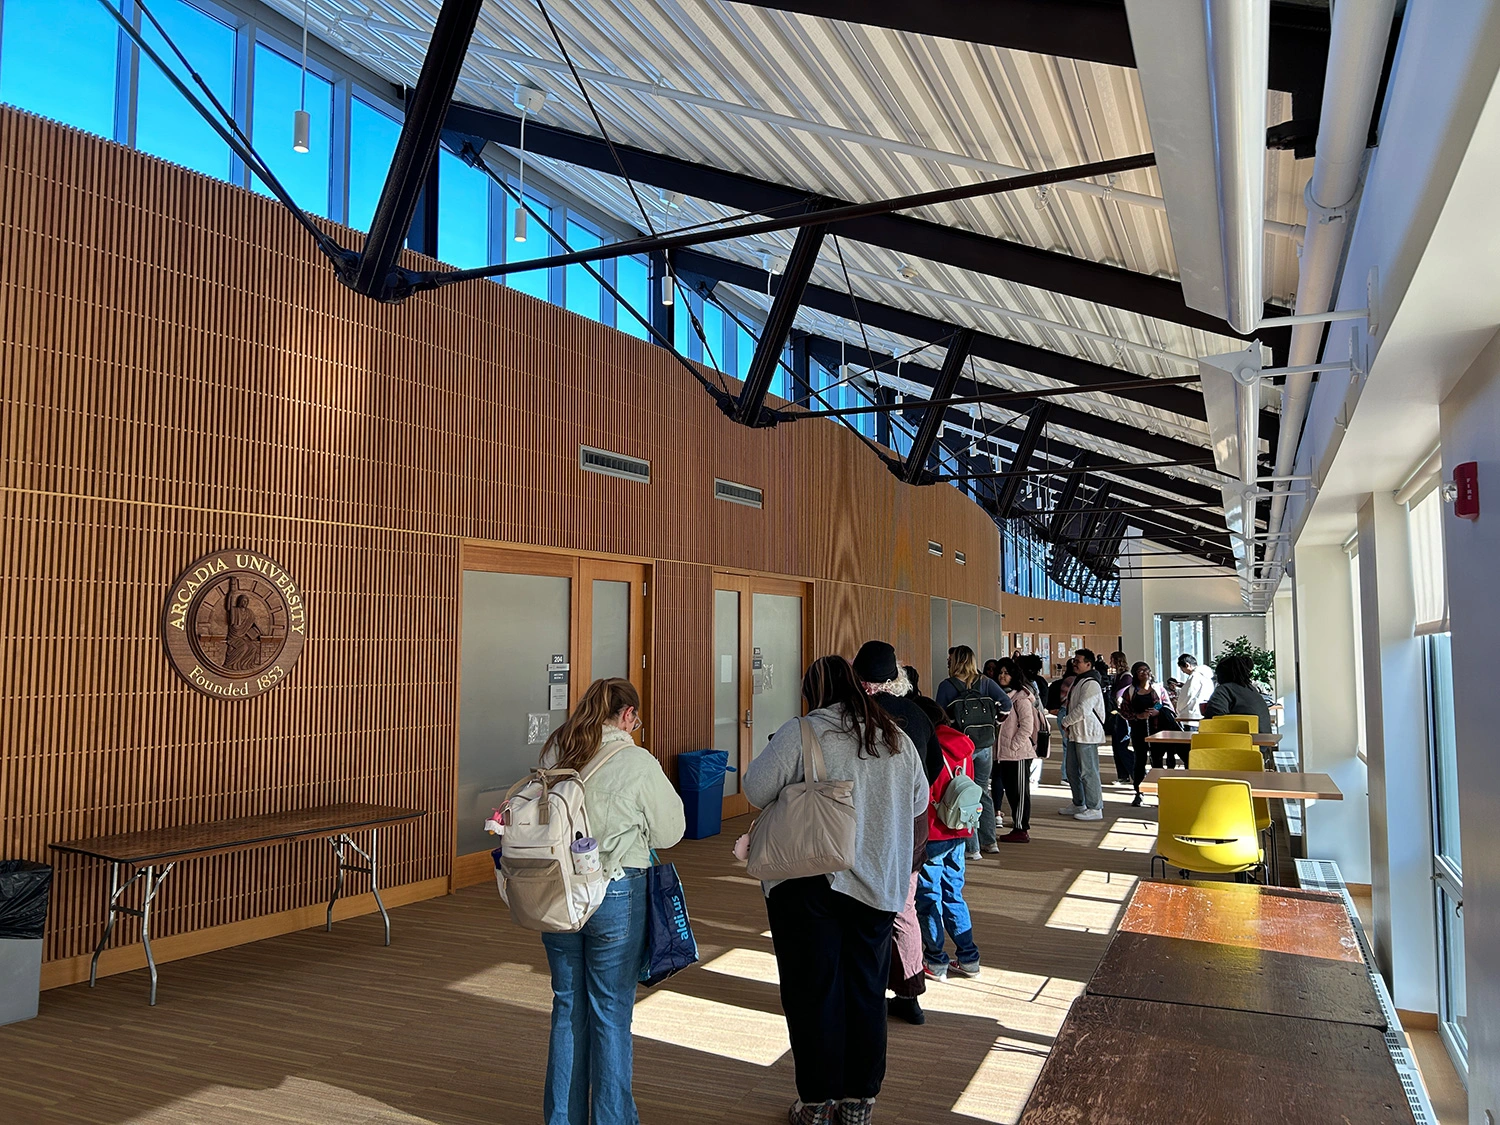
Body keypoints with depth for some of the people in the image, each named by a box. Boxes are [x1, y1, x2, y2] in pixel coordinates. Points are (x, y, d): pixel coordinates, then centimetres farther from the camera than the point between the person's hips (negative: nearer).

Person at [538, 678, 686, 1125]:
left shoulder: (554, 752, -1)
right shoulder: (637, 762, -15)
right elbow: (669, 829, -6)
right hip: (616, 895, -5)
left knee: (568, 1006, 18)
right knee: (611, 1011, 9)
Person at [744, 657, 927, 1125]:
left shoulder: (800, 734, -10)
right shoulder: (897, 739, 6)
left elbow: (755, 791, -8)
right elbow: (919, 814, 12)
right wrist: (895, 862, 25)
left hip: (807, 884, -4)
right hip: (878, 887, 4)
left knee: (812, 991, 8)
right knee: (866, 990, 15)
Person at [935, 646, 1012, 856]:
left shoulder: (946, 686, -7)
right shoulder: (985, 682, 2)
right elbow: (1006, 702, -7)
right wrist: (995, 723, 5)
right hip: (985, 744, 4)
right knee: (983, 791, 17)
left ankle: (973, 847, 6)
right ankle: (990, 841, 20)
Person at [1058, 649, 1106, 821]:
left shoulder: (1091, 684, -16)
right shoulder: (1078, 681, 17)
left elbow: (1083, 709, -23)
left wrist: (1066, 722, -10)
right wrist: (1068, 725, 10)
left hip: (1087, 734, -11)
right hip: (1074, 733, 11)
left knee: (1088, 772, -7)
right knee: (1072, 771, 16)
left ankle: (1095, 808, 0)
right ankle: (1079, 805, 27)